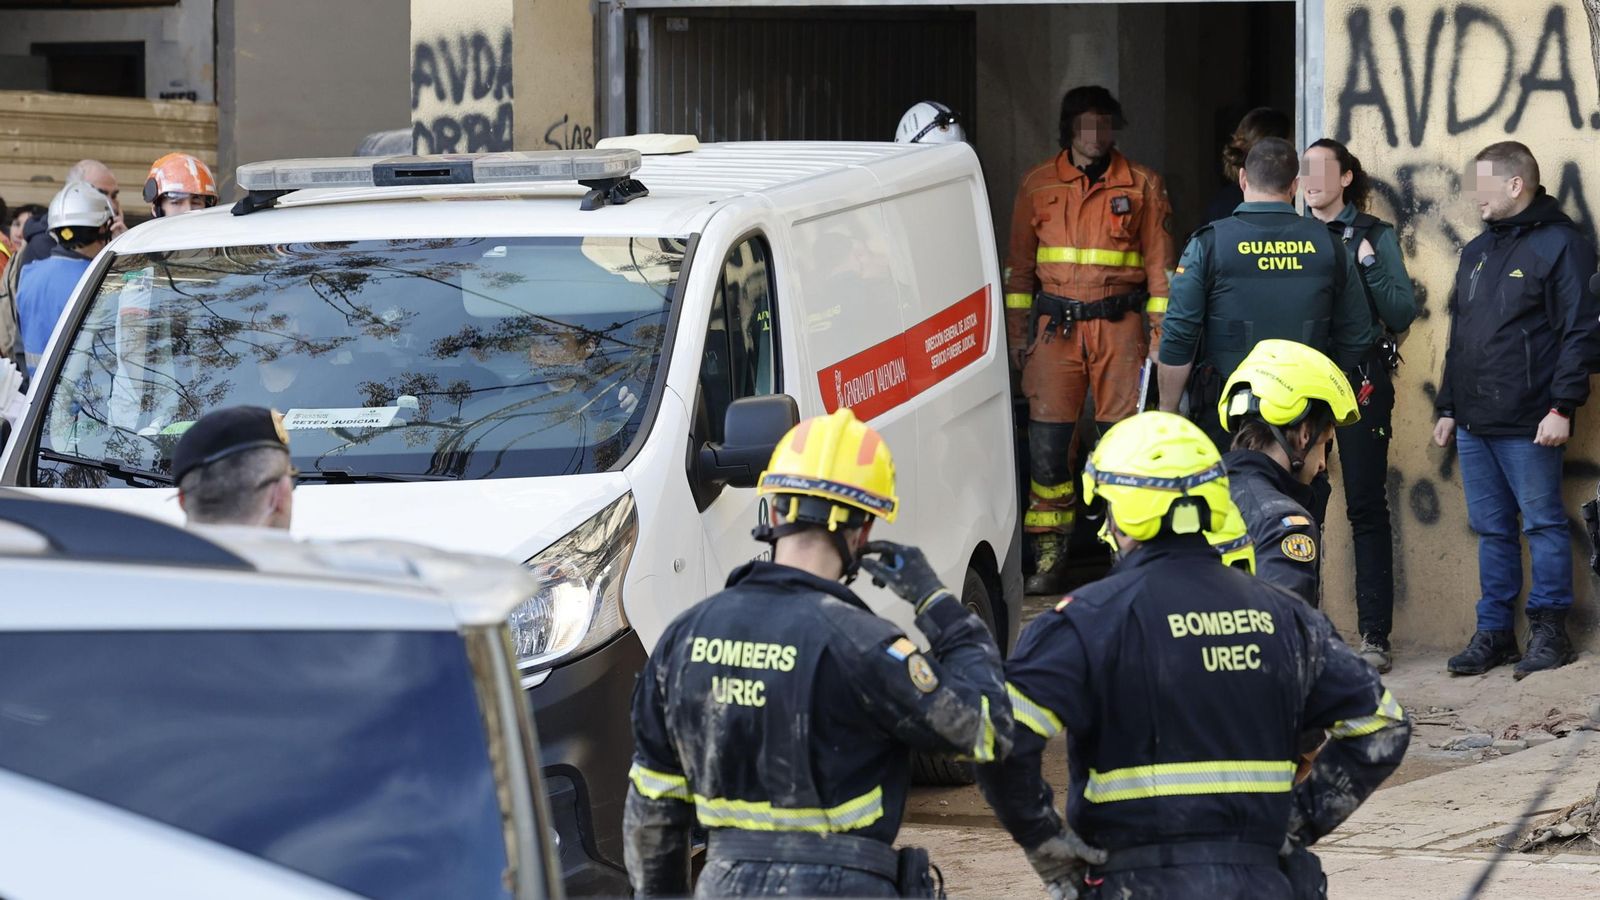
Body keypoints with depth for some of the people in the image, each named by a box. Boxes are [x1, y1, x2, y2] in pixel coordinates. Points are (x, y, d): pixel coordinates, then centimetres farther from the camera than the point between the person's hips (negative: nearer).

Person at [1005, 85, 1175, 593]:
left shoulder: (1142, 186, 5)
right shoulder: (1039, 185, 8)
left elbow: (1159, 263, 6)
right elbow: (1019, 263, 12)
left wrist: (1160, 332, 0)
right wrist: (1017, 331, 7)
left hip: (1119, 324, -1)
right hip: (1056, 325, 1)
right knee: (1048, 437, -3)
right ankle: (1049, 554, 4)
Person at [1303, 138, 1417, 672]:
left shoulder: (1374, 236, 3)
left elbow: (1403, 314, -4)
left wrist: (1369, 265, -13)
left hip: (1359, 382, -3)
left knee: (1366, 507, -3)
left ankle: (1375, 634, -2)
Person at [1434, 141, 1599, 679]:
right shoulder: (1476, 252, 18)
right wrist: (1447, 408, 19)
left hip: (1528, 426, -7)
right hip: (1474, 423, 7)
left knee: (1542, 523, -1)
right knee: (1492, 530, 10)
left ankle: (1549, 630, 5)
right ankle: (1494, 632, 14)